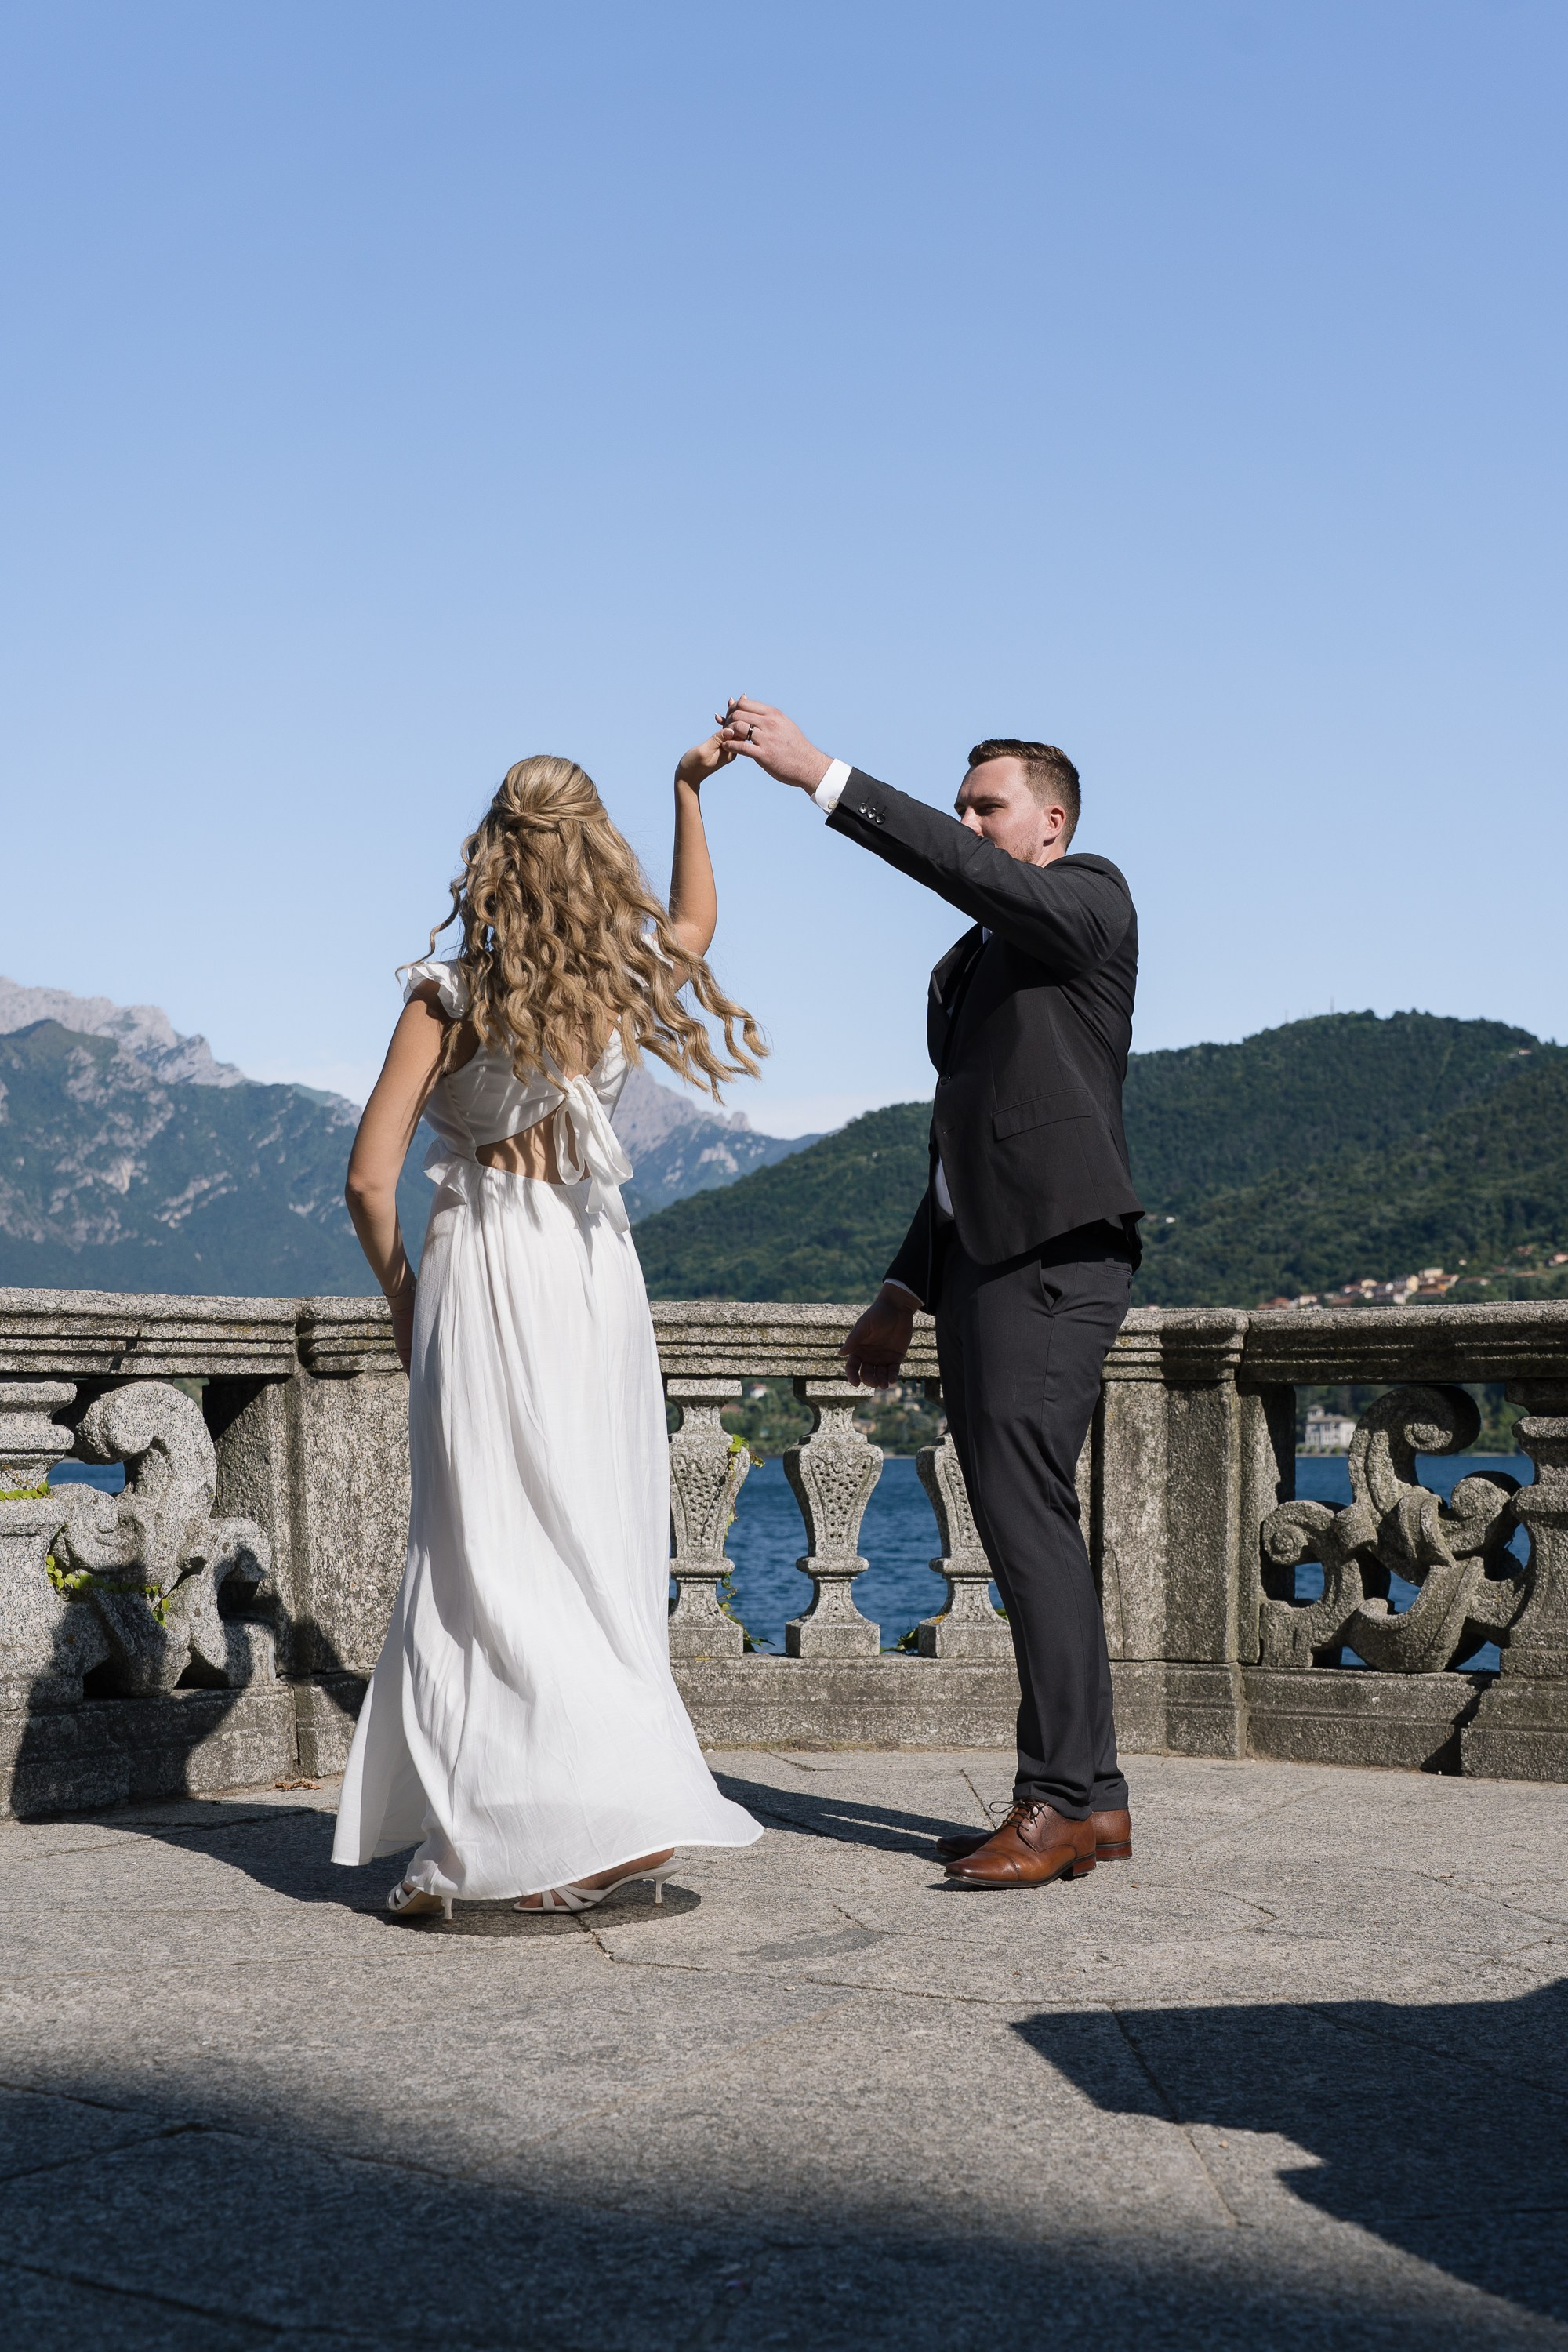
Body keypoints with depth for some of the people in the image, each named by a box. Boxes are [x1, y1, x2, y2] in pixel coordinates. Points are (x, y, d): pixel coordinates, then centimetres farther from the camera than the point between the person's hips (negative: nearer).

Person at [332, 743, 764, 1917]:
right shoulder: (627, 982, 3)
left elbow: (371, 1176, -7)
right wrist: (689, 792, 33)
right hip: (598, 1262, 4)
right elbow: (697, 921, 29)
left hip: (484, 1264, -4)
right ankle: (627, 1806, 11)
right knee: (599, 1544, 10)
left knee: (490, 1553, -1)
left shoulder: (450, 995, -7)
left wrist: (400, 1292, 9)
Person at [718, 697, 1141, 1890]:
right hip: (976, 1258, 9)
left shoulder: (1092, 900, 1)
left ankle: (1069, 1797, -14)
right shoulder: (963, 969, 26)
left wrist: (820, 773, -22)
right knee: (1022, 1524, 6)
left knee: (1025, 1512, -16)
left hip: (1054, 1254, -9)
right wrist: (902, 1294, 21)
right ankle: (1083, 1796, 9)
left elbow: (970, 875, -19)